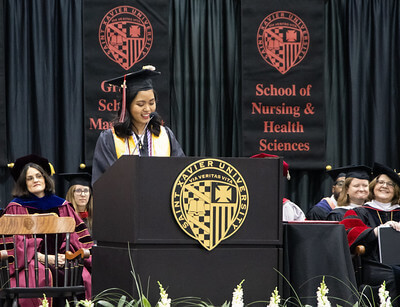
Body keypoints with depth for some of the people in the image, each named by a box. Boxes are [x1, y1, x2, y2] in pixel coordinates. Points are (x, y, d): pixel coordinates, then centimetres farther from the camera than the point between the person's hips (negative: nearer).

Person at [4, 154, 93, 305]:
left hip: (62, 258, 3)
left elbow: (78, 235, 16)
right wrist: (43, 258, -13)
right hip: (31, 262, -3)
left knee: (83, 274, -30)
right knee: (43, 277, -37)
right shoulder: (16, 208, 7)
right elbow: (15, 243, -1)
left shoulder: (61, 205, 19)